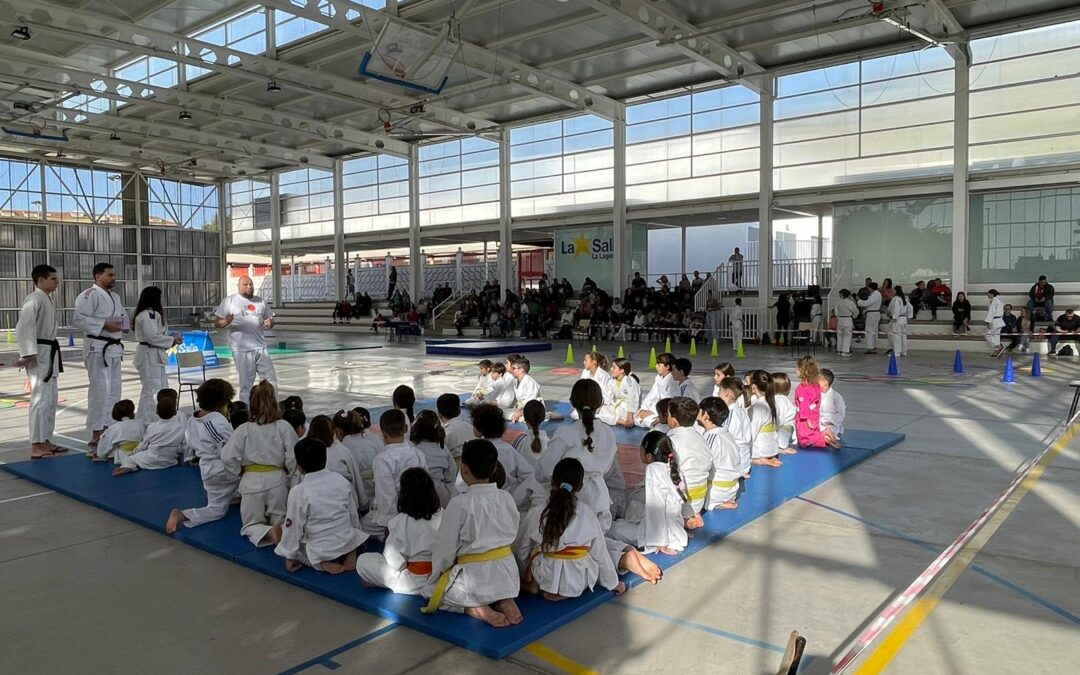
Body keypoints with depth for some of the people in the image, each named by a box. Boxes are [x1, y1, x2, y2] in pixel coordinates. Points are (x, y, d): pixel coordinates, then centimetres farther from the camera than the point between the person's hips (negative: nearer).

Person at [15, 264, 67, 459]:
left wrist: (52, 353, 21)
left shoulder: (48, 299, 14)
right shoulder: (34, 300, -15)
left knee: (51, 399, 14)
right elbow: (24, 328, -24)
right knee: (41, 399, -8)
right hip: (38, 355, -10)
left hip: (49, 353, 10)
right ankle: (36, 447, -4)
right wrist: (28, 354, -29)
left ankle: (46, 442, 23)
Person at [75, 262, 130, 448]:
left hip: (114, 347, 9)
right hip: (97, 347, -9)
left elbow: (123, 315, 27)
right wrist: (104, 325, -24)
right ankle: (95, 436, -6)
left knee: (114, 389, 13)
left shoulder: (115, 297, 16)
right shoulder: (89, 295, -11)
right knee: (100, 389, -11)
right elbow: (79, 319, -20)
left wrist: (123, 323, 5)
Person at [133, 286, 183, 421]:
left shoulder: (151, 313, 15)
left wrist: (170, 339, 9)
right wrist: (172, 340, -13)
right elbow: (152, 337, -23)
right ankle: (145, 423, 0)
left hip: (153, 356, 11)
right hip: (149, 356, -11)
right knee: (151, 391, -7)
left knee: (160, 389, 18)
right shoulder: (147, 314, -18)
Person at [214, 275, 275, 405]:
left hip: (260, 347, 4)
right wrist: (226, 322, -26)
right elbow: (217, 322, -2)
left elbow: (270, 320, 19)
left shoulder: (261, 302, 12)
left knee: (271, 379, 6)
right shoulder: (229, 301, 0)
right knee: (246, 382, 2)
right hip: (241, 349, -4)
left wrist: (269, 324, -6)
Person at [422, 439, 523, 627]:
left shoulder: (459, 504, -16)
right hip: (507, 573, 5)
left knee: (431, 589, 18)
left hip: (474, 575, -5)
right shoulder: (507, 498, -1)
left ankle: (475, 608, -6)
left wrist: (435, 577, 7)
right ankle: (504, 600, 4)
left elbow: (445, 550, -10)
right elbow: (513, 536, 9)